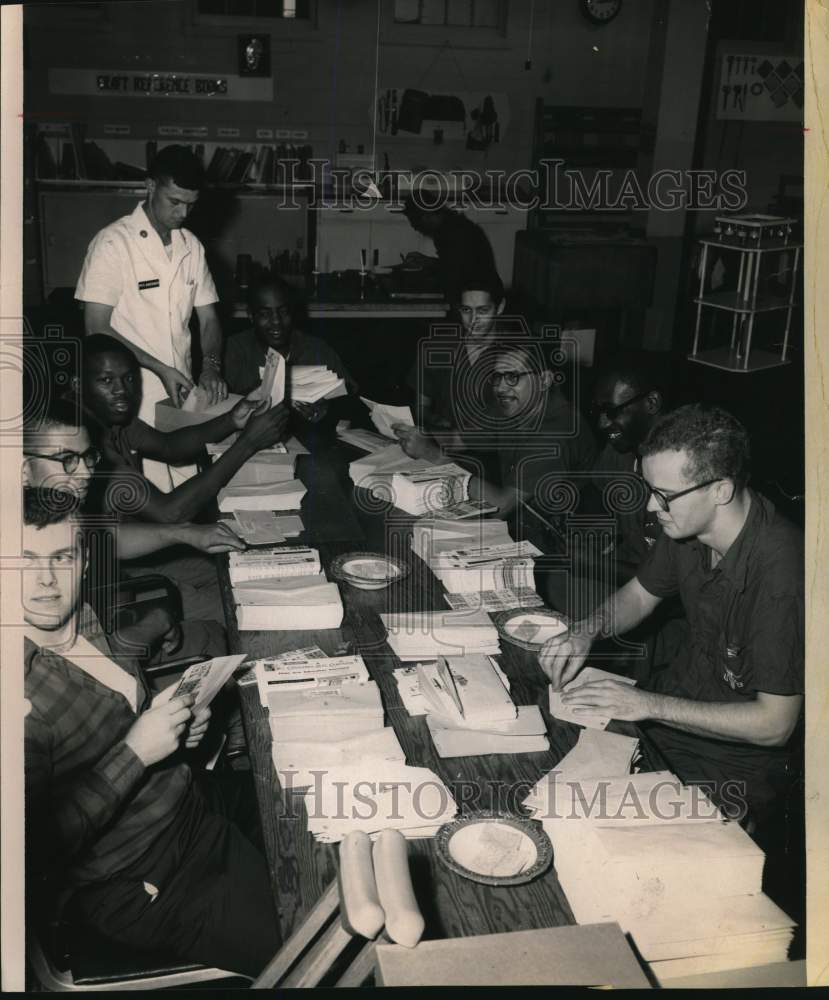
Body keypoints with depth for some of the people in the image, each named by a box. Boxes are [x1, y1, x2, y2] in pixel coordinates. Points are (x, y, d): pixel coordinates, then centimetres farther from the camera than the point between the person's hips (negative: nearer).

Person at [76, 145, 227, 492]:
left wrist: (211, 366, -9)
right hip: (133, 398, -5)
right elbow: (97, 328, -11)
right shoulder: (113, 243, -9)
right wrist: (160, 369, -17)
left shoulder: (191, 246, 8)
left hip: (181, 393, 5)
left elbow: (208, 317, 11)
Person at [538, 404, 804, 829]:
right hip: (680, 691, 7)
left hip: (738, 760, -7)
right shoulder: (685, 524, -9)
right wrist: (587, 630, -9)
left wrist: (649, 705, -25)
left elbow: (774, 724, -25)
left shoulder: (782, 571, -31)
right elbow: (639, 594, 12)